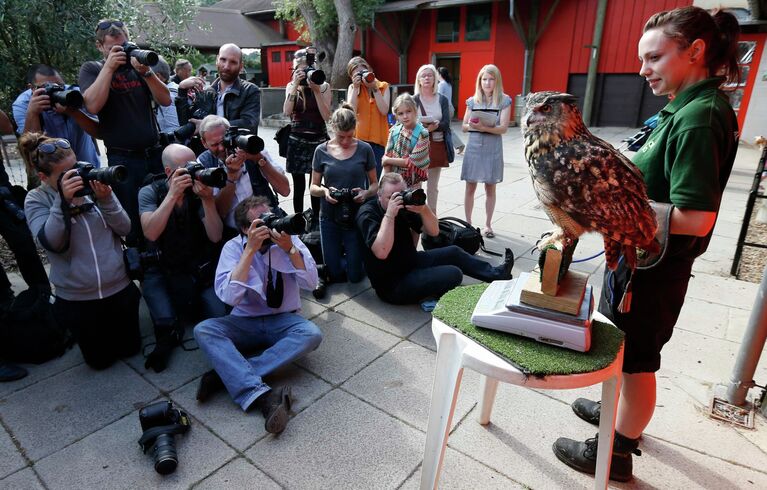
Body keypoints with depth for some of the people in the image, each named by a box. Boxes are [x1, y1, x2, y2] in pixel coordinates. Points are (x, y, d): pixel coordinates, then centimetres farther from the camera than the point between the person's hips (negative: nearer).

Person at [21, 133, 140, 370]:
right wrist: (63, 201, -29)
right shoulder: (36, 199, -6)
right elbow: (51, 243, -20)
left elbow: (124, 229, -5)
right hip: (77, 299, -1)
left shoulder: (94, 183, -2)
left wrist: (106, 199, -21)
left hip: (120, 288, 2)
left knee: (130, 348, 16)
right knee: (100, 360, 13)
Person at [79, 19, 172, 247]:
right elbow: (93, 105, -14)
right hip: (123, 159, -3)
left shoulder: (138, 63, 11)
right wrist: (109, 66, -12)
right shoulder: (91, 69, 4)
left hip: (155, 153, 3)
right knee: (132, 222, 2)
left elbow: (165, 100, 2)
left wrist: (146, 72, -12)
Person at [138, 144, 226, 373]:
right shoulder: (150, 192, -7)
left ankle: (190, 305, 13)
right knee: (166, 322, -27)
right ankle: (169, 335, 5)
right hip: (161, 270, -1)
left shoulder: (198, 190, -5)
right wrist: (172, 194, -31)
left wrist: (208, 199, -27)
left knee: (221, 316, -15)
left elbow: (215, 236, -14)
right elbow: (151, 233, -25)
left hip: (200, 268, 2)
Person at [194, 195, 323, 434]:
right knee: (203, 330, -26)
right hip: (245, 322, 0)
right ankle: (262, 395, -40)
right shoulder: (233, 247, -8)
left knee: (312, 334, -29)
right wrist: (250, 249, -28)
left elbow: (311, 283, -14)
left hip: (283, 321, 0)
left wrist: (290, 249, -27)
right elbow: (228, 297, -22)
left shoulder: (288, 239, -6)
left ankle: (226, 373, -28)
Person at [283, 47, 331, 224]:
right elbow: (287, 112, -11)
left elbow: (326, 116, -9)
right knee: (299, 184, 3)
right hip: (297, 140, 1)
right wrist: (296, 86, -15)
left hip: (318, 140, -1)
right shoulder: (291, 86, 5)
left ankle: (315, 220, 13)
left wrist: (316, 90, -14)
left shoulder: (324, 86, 1)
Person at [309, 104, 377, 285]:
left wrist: (366, 193, -19)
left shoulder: (364, 149, -4)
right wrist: (324, 191, -18)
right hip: (330, 218, 1)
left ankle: (351, 255, 37)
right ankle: (341, 252, 40)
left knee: (355, 276, 5)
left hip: (357, 217, -1)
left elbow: (374, 184, 3)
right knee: (335, 275, 9)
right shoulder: (322, 151, -1)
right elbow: (313, 187, 5)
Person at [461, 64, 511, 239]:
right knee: (470, 188, 5)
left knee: (490, 188, 7)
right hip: (474, 147, 2)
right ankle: (468, 223, 17)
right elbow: (464, 127, 7)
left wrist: (484, 127, -25)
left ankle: (488, 225, 18)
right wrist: (473, 126, -15)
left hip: (493, 149, -2)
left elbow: (503, 128, -10)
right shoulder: (472, 101, 5)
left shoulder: (504, 101, -2)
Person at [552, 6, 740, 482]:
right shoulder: (686, 108, 7)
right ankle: (623, 413, 49)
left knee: (638, 359, 8)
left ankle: (617, 453, 30)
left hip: (654, 268, -9)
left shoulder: (700, 118, -23)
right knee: (629, 351, 26)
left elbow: (696, 219, -28)